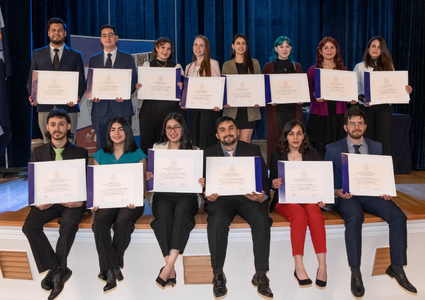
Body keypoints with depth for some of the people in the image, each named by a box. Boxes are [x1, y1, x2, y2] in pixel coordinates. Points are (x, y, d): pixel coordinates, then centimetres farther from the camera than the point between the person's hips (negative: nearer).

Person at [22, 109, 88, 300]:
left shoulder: (80, 153, 8)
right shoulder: (39, 152, 15)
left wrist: (81, 200, -17)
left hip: (71, 200, -3)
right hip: (47, 200, 3)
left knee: (69, 225, -33)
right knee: (29, 226, -25)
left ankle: (55, 272, -17)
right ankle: (59, 270, -17)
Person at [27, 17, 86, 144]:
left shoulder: (75, 55, 10)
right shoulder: (37, 54, 15)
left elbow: (81, 82, 7)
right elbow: (31, 80, 14)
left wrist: (77, 97, -13)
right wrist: (32, 96, -7)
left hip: (68, 107, -1)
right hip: (45, 107, 2)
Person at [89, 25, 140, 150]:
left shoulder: (128, 58, 10)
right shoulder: (94, 59, 16)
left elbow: (134, 81, 4)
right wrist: (93, 95, -8)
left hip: (122, 108, -2)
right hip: (100, 108, 2)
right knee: (101, 148, 3)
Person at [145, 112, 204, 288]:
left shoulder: (193, 151, 16)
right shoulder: (157, 148, 20)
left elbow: (198, 178, 11)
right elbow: (152, 176, 17)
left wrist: (201, 183, -13)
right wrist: (147, 177, -7)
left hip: (186, 194, -1)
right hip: (162, 193, 1)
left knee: (181, 213, -35)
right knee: (164, 216, -33)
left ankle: (168, 265, -38)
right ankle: (171, 270, -31)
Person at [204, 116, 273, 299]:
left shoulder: (253, 150, 13)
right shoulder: (209, 154, 13)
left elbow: (264, 179, 7)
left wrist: (263, 196, -14)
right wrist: (208, 194, -16)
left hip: (248, 197, 1)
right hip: (221, 197, 0)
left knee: (261, 219, -31)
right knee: (217, 220, -33)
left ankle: (261, 275, -20)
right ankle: (218, 275, -19)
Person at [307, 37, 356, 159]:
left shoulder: (343, 70, 14)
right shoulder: (313, 70, 7)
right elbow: (308, 93, 4)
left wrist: (352, 99, -5)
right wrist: (316, 97, -17)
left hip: (338, 115, 2)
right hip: (319, 115, -2)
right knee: (319, 151, -5)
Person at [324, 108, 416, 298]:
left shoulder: (376, 147, 16)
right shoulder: (333, 149, 5)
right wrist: (337, 192, -18)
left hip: (370, 194, 4)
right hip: (346, 196, -3)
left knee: (398, 216, -23)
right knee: (355, 217, -36)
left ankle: (397, 267, -8)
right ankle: (355, 273, -26)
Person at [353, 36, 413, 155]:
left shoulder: (388, 66, 14)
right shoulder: (360, 67, 8)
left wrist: (407, 90, -7)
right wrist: (362, 98, -17)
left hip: (384, 107, 1)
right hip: (366, 107, -1)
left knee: (384, 140, -5)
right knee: (367, 140, 0)